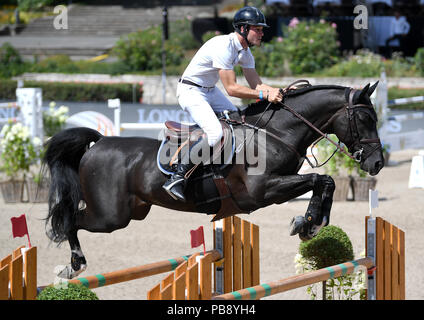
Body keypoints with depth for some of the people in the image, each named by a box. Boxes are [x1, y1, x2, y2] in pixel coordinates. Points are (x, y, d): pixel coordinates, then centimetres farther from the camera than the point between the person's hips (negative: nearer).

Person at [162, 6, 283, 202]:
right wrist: (264, 95, -31)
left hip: (210, 91, 10)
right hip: (190, 91, -10)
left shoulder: (244, 51, 3)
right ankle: (176, 178, -19)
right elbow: (231, 89, -29)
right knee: (216, 133, -26)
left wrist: (280, 92, -12)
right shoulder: (223, 46, -27)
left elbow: (256, 85, 5)